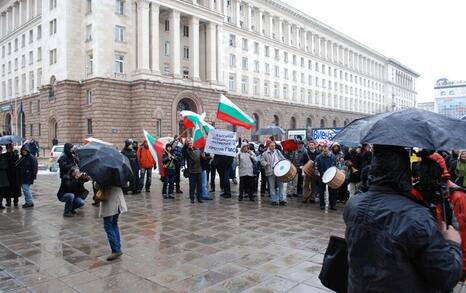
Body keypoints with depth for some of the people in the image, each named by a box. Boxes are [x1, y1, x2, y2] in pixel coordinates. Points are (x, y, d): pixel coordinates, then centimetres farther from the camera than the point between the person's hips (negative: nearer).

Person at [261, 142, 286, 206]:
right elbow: (262, 161, 3)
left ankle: (282, 199, 6)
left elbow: (283, 159, 18)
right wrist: (266, 164, -17)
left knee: (281, 185, 0)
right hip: (271, 172, -2)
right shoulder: (265, 154, 5)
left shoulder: (278, 152, 15)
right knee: (272, 187, 2)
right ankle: (274, 200, 11)